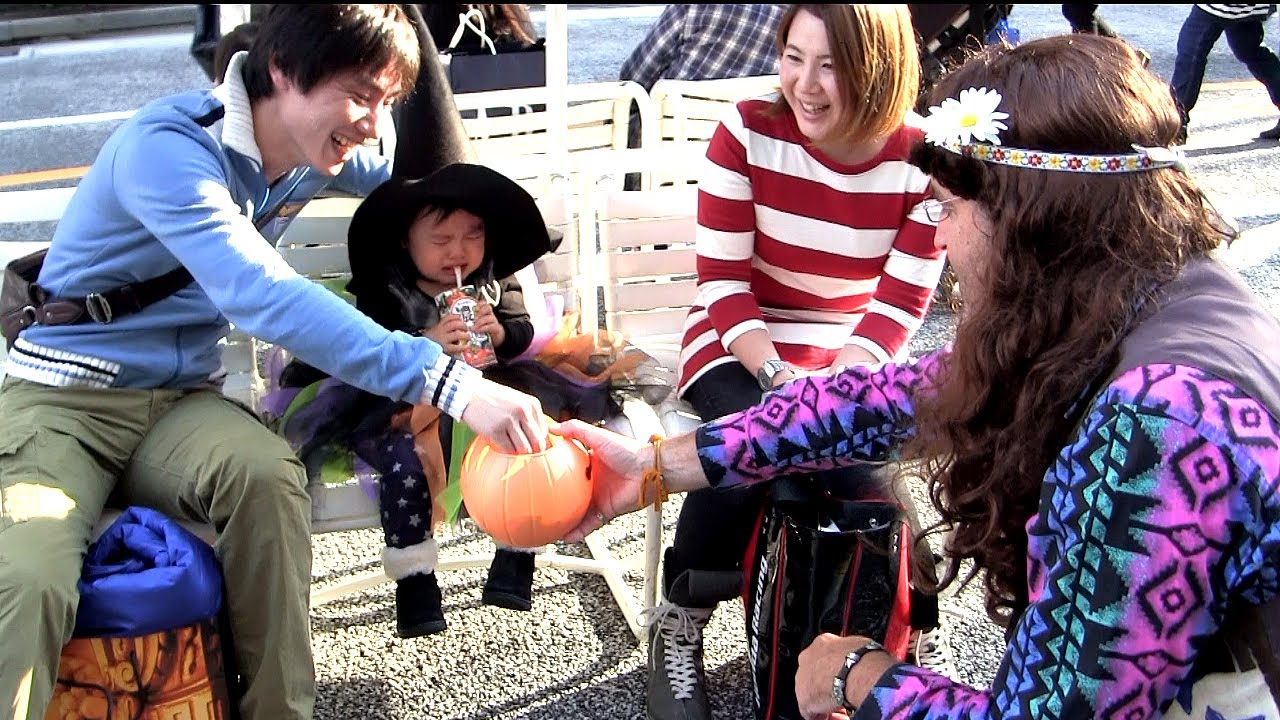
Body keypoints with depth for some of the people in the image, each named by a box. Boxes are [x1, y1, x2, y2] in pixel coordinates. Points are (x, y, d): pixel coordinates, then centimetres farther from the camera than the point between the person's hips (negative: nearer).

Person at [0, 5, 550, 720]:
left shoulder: (314, 151, 2)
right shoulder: (167, 146, -21)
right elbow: (262, 295, -36)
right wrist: (449, 382, -44)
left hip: (183, 399, 5)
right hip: (64, 396, -5)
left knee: (268, 475, -30)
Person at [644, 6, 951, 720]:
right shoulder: (748, 130, -11)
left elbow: (901, 304, -9)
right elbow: (722, 281, -11)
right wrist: (776, 376, -24)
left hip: (853, 358, 1)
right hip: (742, 346, -1)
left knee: (863, 464, -29)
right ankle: (678, 630, -9)